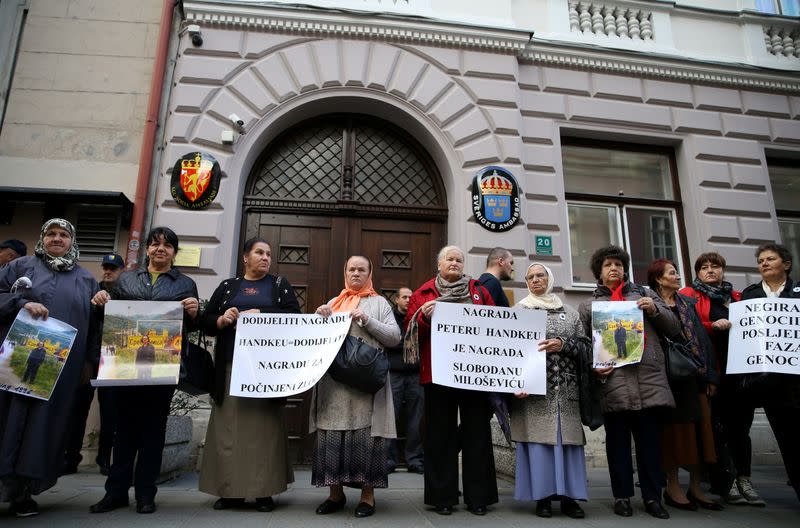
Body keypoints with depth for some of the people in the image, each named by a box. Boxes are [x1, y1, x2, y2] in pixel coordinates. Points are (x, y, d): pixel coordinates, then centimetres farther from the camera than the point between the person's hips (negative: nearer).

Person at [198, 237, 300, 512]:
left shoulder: (280, 285, 11)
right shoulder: (227, 286, 15)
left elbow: (294, 315, -3)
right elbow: (205, 321, 11)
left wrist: (259, 313, -14)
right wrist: (222, 320, -10)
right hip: (231, 366, 2)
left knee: (264, 426, -2)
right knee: (229, 426, 1)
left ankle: (264, 491, 6)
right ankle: (230, 490, 12)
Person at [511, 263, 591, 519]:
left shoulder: (569, 311, 16)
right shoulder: (519, 310, 9)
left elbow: (584, 344, 9)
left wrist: (563, 344, -12)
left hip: (565, 386, 2)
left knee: (567, 437, 0)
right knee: (538, 437, -5)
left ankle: (568, 496, 7)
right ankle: (542, 496, 4)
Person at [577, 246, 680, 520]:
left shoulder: (644, 294, 18)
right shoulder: (588, 305, 14)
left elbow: (674, 329, 14)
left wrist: (655, 309, -3)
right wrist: (593, 367, -9)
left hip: (649, 379, 1)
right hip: (613, 381, -1)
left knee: (650, 440, 4)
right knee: (617, 441, 5)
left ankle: (652, 497, 17)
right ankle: (622, 496, 16)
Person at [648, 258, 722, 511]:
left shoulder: (688, 303, 17)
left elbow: (703, 339, 13)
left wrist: (711, 375, 7)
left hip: (696, 374, 6)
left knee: (699, 427, 6)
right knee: (675, 427, -2)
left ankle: (696, 487, 16)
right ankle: (672, 486, 8)